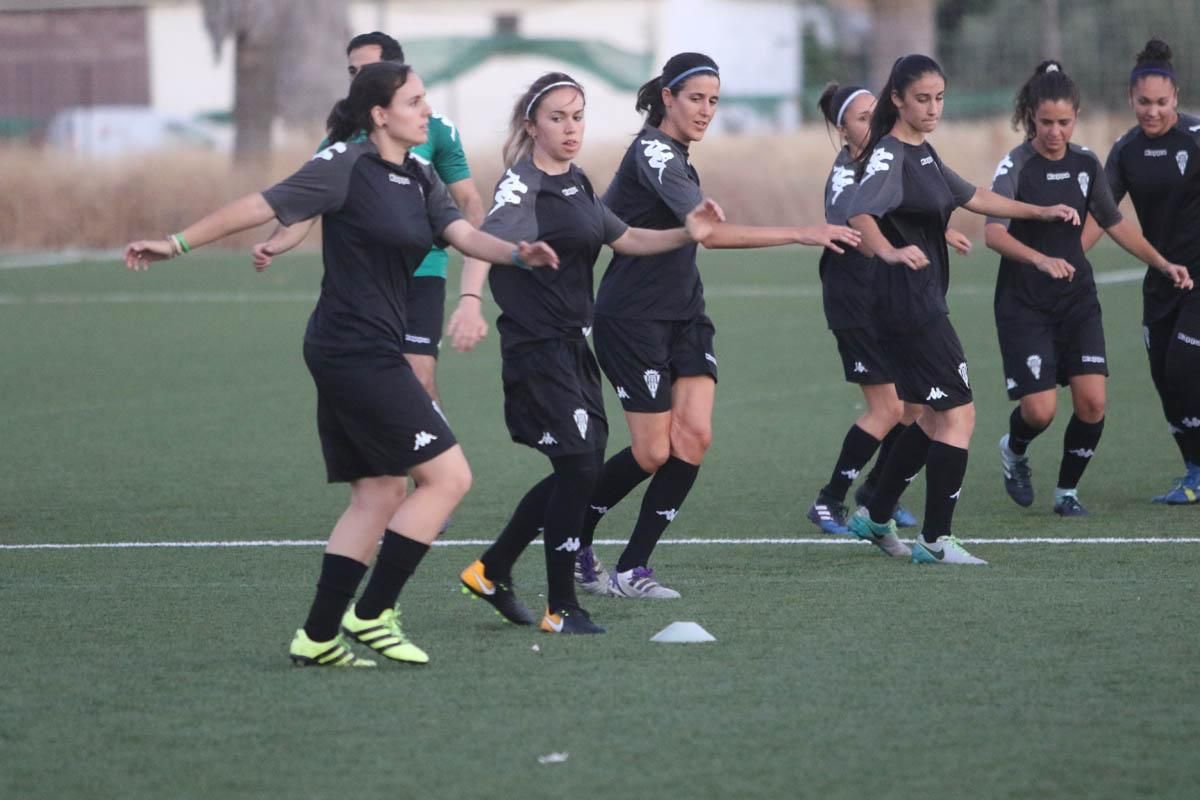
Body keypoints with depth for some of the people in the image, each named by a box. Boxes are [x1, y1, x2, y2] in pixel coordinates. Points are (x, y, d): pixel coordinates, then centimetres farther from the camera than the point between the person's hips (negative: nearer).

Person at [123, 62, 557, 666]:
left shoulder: (418, 178, 12)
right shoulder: (347, 168, -12)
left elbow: (463, 234, 1)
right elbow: (262, 206, -10)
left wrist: (518, 253, -18)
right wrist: (178, 244, -8)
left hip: (370, 355, 9)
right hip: (355, 351, -9)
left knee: (378, 494, 11)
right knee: (448, 476, -8)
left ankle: (317, 637, 12)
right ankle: (372, 613, -4)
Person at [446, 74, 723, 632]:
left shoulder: (577, 184, 13)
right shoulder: (523, 183, -14)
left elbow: (624, 239, 24)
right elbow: (486, 241, -32)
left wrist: (686, 235, 7)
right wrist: (469, 300, -50)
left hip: (572, 346, 9)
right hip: (536, 349, -9)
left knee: (581, 470, 13)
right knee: (579, 466, -10)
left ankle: (492, 570, 26)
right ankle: (561, 608, 0)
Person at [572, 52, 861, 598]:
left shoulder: (672, 154, 11)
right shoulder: (652, 154, -19)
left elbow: (600, 219, 22)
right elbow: (710, 231, -31)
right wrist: (801, 235, -36)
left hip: (682, 316, 8)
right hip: (632, 320, -8)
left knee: (693, 436, -7)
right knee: (653, 452, -4)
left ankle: (632, 570, -3)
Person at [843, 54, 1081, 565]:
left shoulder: (922, 154, 15)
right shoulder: (888, 155, -15)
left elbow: (973, 198, 28)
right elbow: (860, 215, -32)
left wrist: (1042, 212, 31)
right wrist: (890, 252, -51)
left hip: (925, 302, 10)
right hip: (907, 305, -10)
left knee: (936, 416, 19)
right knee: (958, 413, -8)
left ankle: (875, 518, 27)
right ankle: (935, 541, -4)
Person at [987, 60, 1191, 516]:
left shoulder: (1085, 164, 3)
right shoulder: (1015, 167, -14)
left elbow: (1113, 223, 15)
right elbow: (994, 233, -28)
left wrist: (1163, 263, 8)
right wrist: (1040, 260, -45)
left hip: (1077, 300, 5)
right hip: (1024, 304, -5)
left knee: (1092, 401, -8)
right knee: (1039, 409, -11)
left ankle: (1067, 490, 12)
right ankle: (1013, 451, 25)